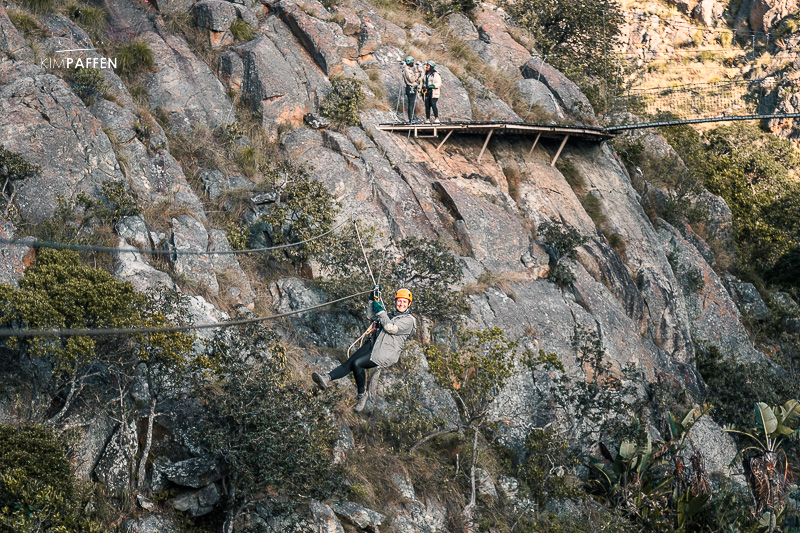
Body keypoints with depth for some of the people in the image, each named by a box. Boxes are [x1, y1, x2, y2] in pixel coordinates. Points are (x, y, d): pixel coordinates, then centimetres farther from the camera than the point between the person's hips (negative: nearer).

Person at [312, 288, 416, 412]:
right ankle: (327, 378, -33)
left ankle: (362, 395, -16)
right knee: (349, 363, -15)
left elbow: (390, 328, -12)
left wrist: (380, 310, -7)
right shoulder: (391, 315, 27)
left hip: (386, 353, -7)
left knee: (357, 363, -27)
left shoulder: (409, 320, 1)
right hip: (373, 344, 7)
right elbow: (371, 315, 29)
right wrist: (374, 299, 16)